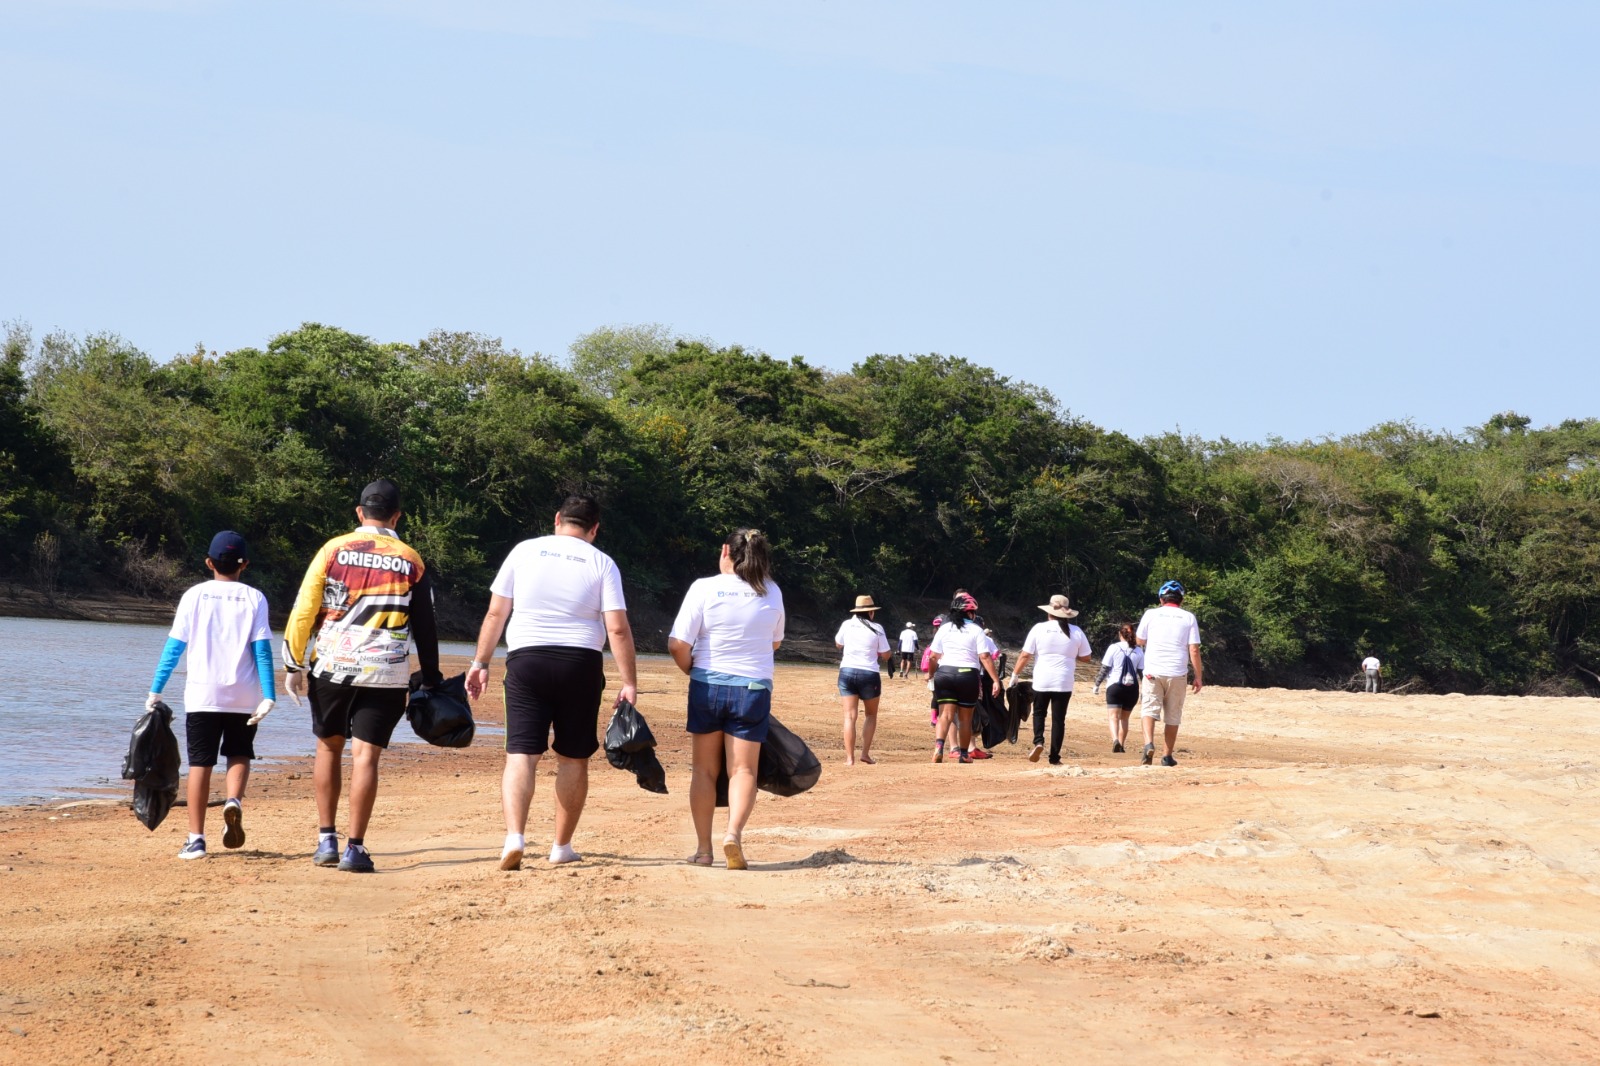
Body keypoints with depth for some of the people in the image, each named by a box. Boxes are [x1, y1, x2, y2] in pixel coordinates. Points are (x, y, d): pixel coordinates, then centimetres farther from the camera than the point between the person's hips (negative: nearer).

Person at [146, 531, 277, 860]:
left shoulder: (194, 596, 2)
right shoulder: (254, 598, 2)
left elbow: (174, 647, 1)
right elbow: (262, 650, -4)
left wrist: (155, 691, 6)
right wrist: (269, 696, -5)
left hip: (202, 695, 0)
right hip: (243, 696, 0)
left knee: (200, 763, 5)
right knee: (239, 755, 17)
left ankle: (196, 838, 1)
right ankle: (234, 801, -12)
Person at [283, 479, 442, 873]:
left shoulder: (334, 550, 3)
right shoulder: (411, 561, 6)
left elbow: (303, 610, -1)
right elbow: (425, 626, 8)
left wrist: (294, 663, 5)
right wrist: (430, 679, 15)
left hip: (332, 666, 0)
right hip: (385, 674, 0)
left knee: (329, 747, 15)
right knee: (365, 755, -1)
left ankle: (326, 840, 14)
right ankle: (355, 849, -5)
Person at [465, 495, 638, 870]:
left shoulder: (524, 551, 5)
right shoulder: (602, 564, 2)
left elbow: (495, 614, 5)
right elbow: (617, 628, -6)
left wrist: (480, 663, 12)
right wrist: (629, 683, -3)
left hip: (526, 660, 0)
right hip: (581, 664, 0)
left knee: (521, 754, -3)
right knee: (573, 758, 11)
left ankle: (514, 836, -21)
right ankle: (562, 846, 16)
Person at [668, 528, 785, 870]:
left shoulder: (704, 588, -9)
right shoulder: (772, 593, 1)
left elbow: (677, 644, -12)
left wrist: (691, 669, 7)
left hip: (708, 685, -1)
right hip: (754, 688, 1)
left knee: (704, 769, 11)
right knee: (743, 769, 3)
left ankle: (703, 848, 10)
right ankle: (734, 832, -21)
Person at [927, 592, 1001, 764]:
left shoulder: (944, 628, 7)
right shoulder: (976, 630, -2)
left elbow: (933, 656, 6)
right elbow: (985, 657, -10)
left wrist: (932, 675, 21)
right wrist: (995, 680, -9)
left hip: (944, 674, 2)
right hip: (968, 674, -2)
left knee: (946, 714, -2)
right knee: (965, 717, 11)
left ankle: (939, 744, -27)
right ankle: (963, 754, 18)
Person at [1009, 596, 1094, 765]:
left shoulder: (1039, 629, -4)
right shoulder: (1076, 632, 0)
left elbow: (1025, 655, -5)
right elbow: (1087, 657, 6)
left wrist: (1015, 675, 4)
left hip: (1041, 681, 0)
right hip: (1064, 683, 1)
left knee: (1039, 713, 19)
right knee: (1058, 718, 8)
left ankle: (1038, 741, -6)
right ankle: (1054, 757, 7)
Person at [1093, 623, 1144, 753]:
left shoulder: (1113, 648, -2)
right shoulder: (1139, 651, 6)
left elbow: (1105, 668, -2)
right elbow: (1142, 671, 6)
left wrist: (1097, 684, 9)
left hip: (1114, 687, -3)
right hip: (1132, 688, 3)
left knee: (1114, 717, -8)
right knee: (1124, 718, 16)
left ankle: (1115, 740, -32)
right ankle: (1121, 745, 18)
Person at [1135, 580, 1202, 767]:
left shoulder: (1151, 614, 3)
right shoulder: (1188, 618, 3)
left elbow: (1140, 641, 14)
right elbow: (1194, 650, -2)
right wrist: (1198, 676, 4)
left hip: (1153, 672, -1)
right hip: (1177, 674, 1)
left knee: (1149, 708, -2)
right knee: (1173, 715, 11)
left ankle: (1149, 743, -29)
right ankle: (1168, 756, 15)